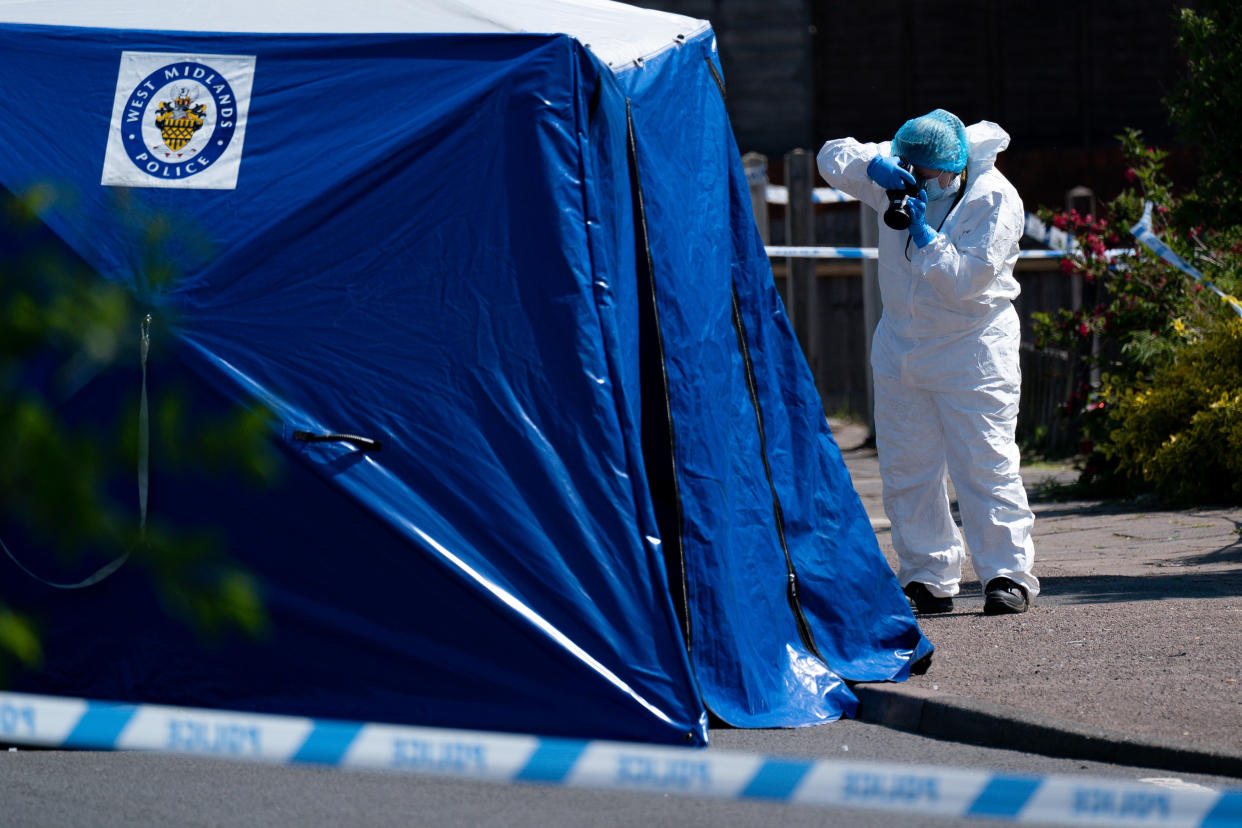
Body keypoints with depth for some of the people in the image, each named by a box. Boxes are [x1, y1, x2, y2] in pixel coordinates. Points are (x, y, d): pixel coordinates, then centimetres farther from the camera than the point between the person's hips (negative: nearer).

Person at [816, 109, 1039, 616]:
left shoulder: (995, 201, -14)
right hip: (901, 342, 6)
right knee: (905, 469, 4)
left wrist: (923, 234, -23)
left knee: (984, 465, -9)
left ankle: (1008, 574, -5)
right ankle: (927, 580, 11)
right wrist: (874, 165, -16)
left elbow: (964, 279, -20)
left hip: (973, 349, -6)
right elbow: (834, 158, 3)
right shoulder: (904, 179, 3)